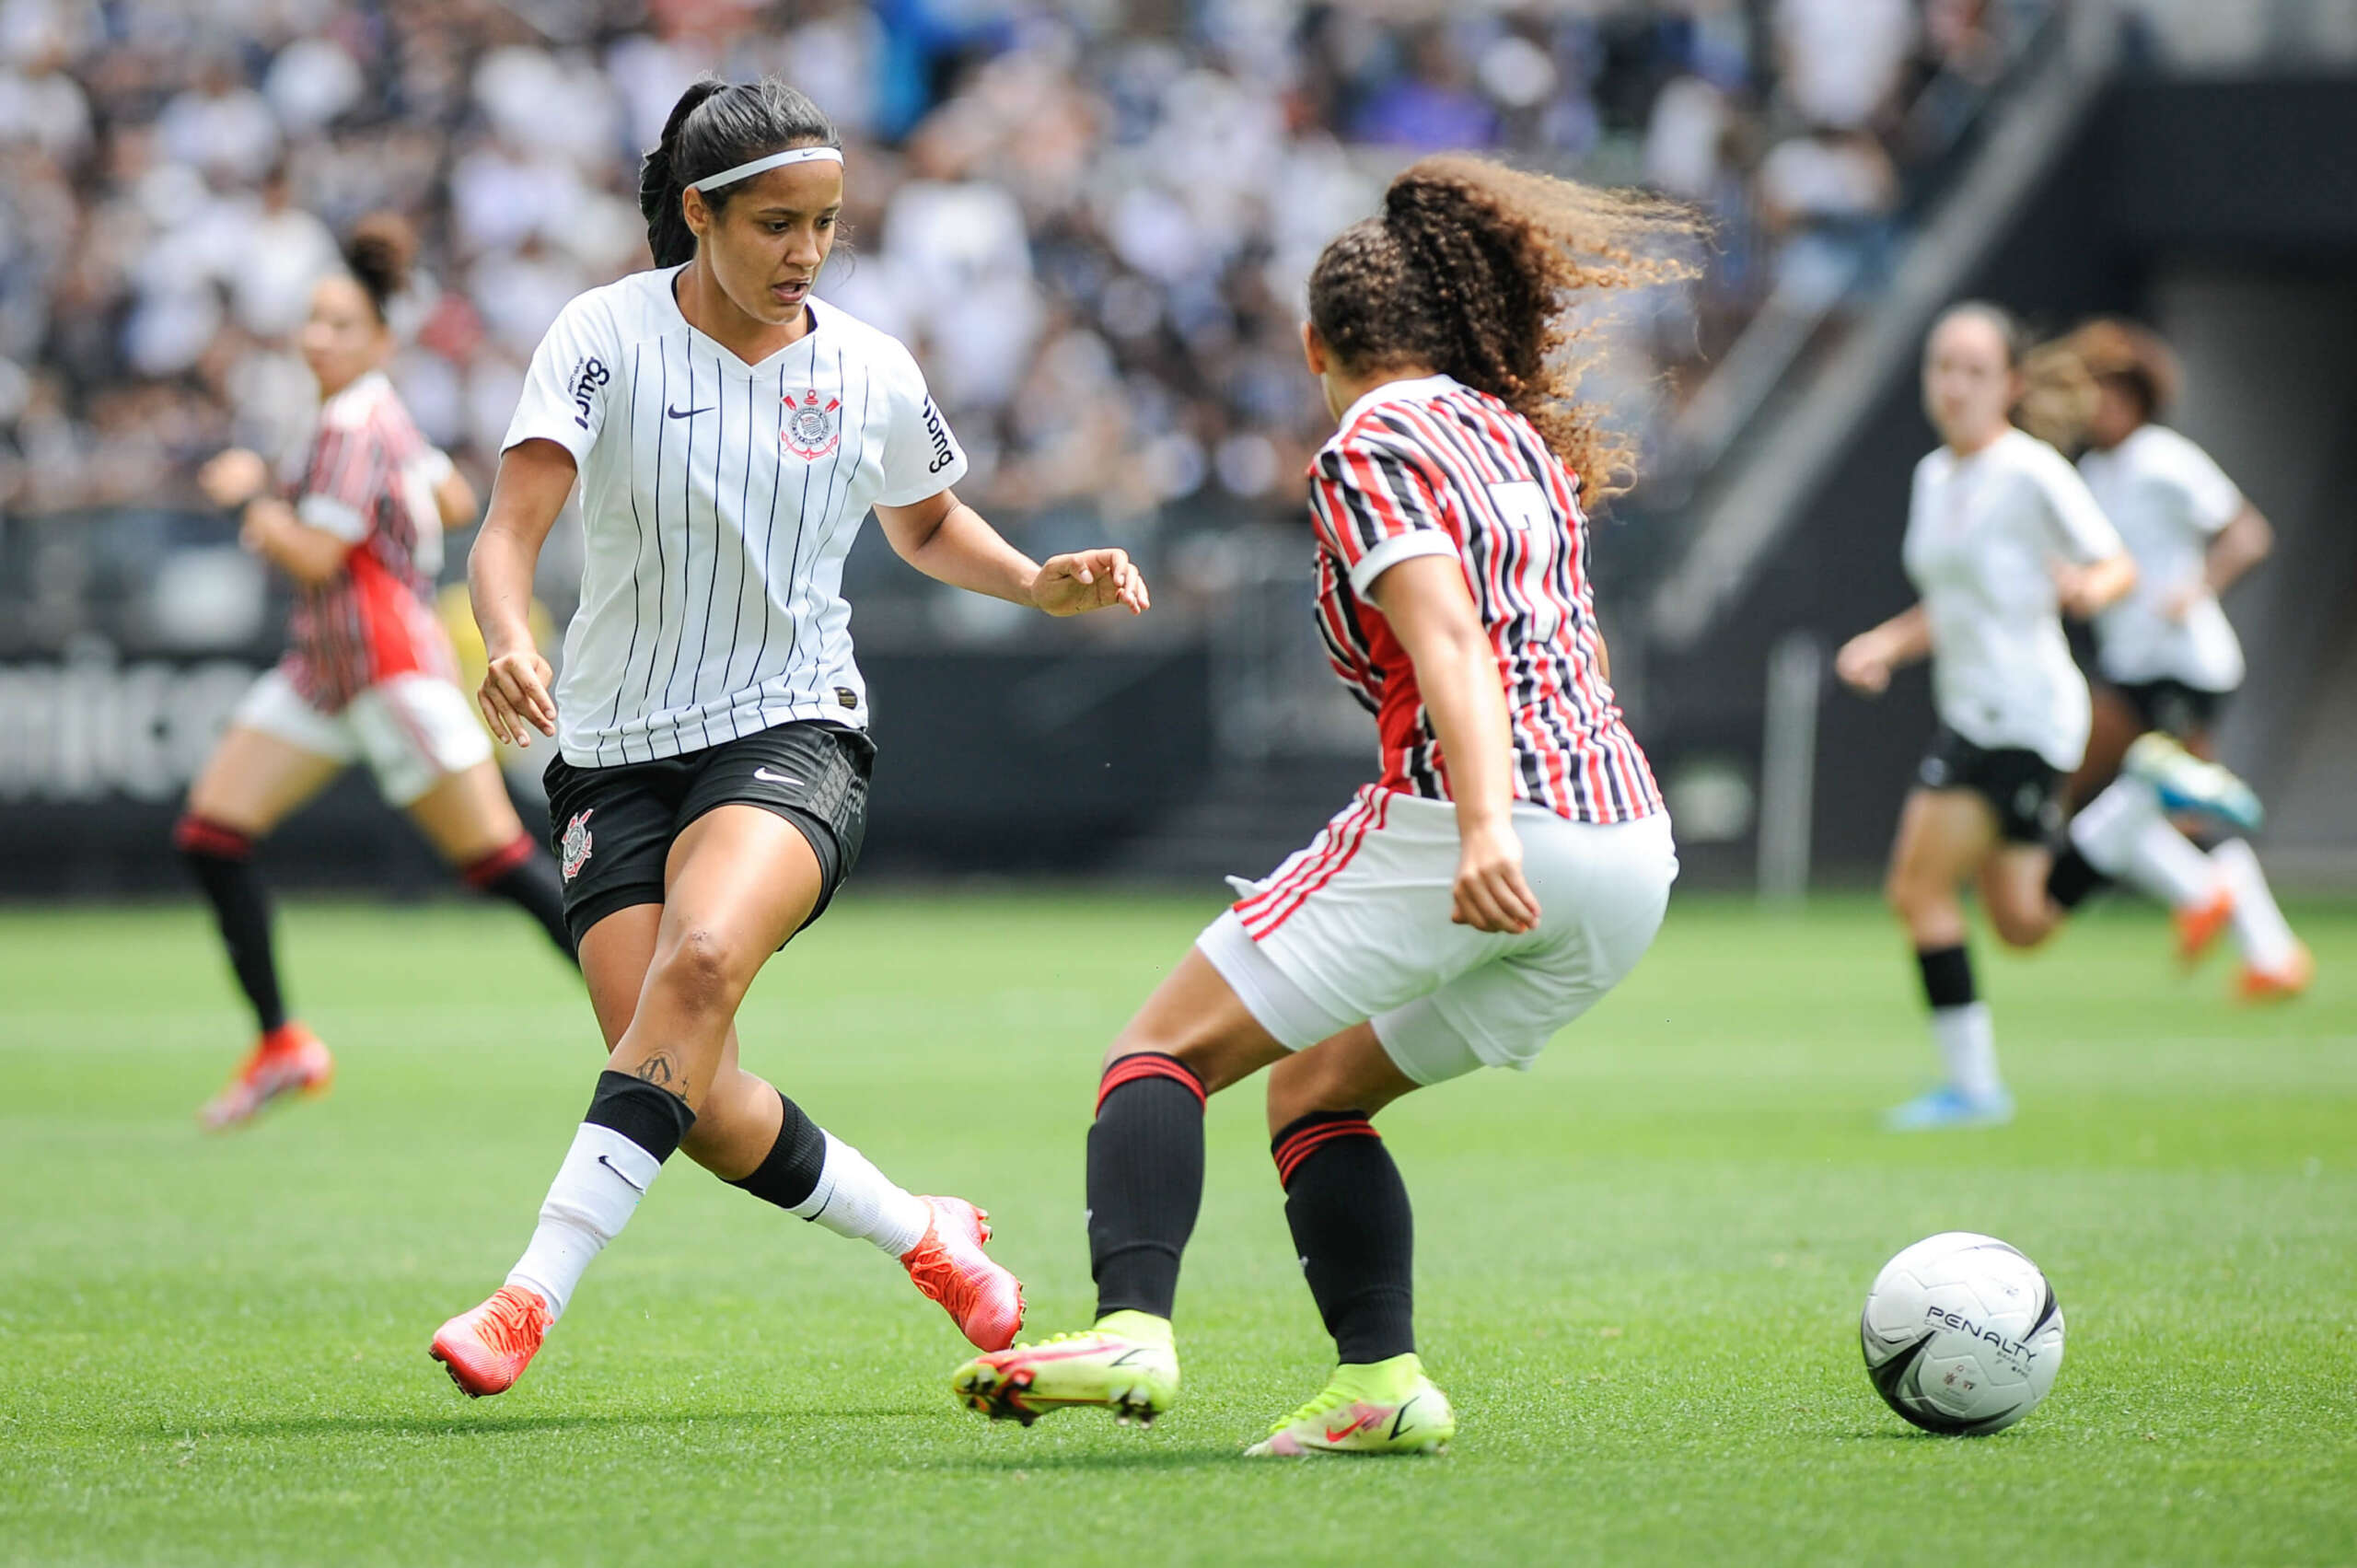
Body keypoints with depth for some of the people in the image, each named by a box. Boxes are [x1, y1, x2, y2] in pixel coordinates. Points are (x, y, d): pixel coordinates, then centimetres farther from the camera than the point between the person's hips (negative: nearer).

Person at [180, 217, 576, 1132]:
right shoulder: (378, 416, 12)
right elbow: (456, 503, 21)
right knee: (210, 831, 1)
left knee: (499, 861, -7)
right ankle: (281, 1047, 5)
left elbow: (315, 556, -22)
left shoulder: (353, 428, -16)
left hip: (391, 665, -10)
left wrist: (247, 497, -10)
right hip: (323, 669, 10)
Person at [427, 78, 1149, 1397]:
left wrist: (1041, 584, 4)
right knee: (694, 1103, -12)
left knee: (701, 957, -32)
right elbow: (513, 523, -15)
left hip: (792, 740, 0)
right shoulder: (610, 336, -6)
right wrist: (509, 642, -36)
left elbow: (927, 522, 23)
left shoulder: (872, 374, 3)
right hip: (618, 750, 0)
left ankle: (536, 1297, -35)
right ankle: (921, 1236, 16)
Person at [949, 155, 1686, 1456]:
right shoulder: (1516, 434, 23)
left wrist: (1485, 826, -29)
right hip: (1632, 848, 8)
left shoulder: (1369, 448, -1)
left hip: (1492, 837, -8)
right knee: (1313, 1088, 20)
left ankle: (1132, 1328, -23)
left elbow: (1449, 644, -17)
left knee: (1164, 1051, -2)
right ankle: (1381, 1382, 4)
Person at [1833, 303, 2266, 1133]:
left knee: (1919, 889, -12)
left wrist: (2091, 588, -30)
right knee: (2022, 924, 12)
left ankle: (1971, 1081, -3)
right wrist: (1882, 646, 5)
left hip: (2024, 713, -9)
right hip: (1971, 713, 9)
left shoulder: (2031, 473, -11)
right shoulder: (1935, 476, 13)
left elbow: (2120, 566, -7)